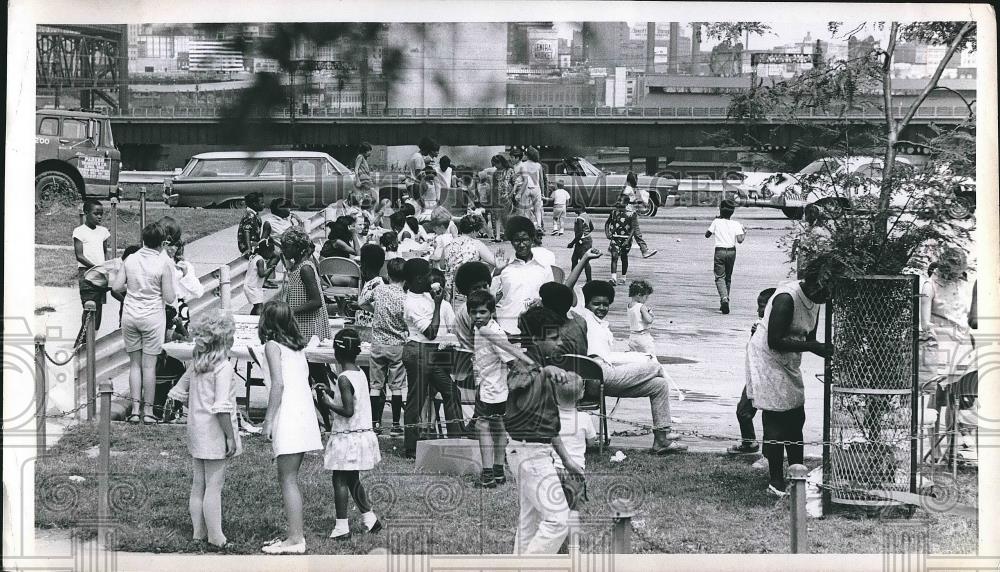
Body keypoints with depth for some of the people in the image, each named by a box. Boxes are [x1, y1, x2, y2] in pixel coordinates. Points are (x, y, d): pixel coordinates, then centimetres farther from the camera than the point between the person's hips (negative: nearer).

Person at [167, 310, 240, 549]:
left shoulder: (196, 365, 5)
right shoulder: (223, 367, -18)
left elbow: (178, 393, 15)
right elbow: (222, 407, -23)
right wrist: (231, 437, -17)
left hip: (196, 430, 8)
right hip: (214, 435, -8)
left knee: (198, 485, 14)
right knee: (214, 486, -2)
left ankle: (198, 531, 23)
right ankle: (215, 537, 2)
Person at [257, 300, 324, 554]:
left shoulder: (272, 346, -5)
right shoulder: (298, 345, 16)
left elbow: (278, 384, -14)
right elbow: (304, 378, 13)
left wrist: (268, 420, -13)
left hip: (288, 416, -8)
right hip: (305, 412, 8)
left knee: (288, 479, -6)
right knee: (289, 478, 15)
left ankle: (295, 539, -9)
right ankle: (294, 534, 17)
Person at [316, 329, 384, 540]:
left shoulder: (344, 379, -19)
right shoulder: (361, 374, 6)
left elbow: (348, 411, -24)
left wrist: (330, 403, -11)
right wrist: (334, 397, 16)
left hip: (347, 438, -8)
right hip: (363, 434, 8)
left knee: (339, 480, 0)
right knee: (353, 480, 20)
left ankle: (342, 527, 2)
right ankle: (369, 519, 25)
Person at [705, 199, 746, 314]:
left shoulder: (716, 222, 0)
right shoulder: (736, 224, 2)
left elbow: (707, 235, 8)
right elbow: (740, 240, -8)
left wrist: (711, 225, 22)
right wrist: (744, 233, 12)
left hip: (719, 251, -3)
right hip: (731, 251, 3)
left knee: (720, 277, -5)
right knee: (728, 278, 17)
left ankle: (724, 298, -29)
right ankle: (725, 302, 21)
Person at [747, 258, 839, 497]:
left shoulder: (814, 300, 2)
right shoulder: (787, 298, -26)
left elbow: (808, 338, 9)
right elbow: (775, 342, -28)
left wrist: (824, 349, -11)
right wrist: (813, 347, -30)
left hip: (789, 364, 9)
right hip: (767, 359, -9)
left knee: (796, 419, 10)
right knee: (776, 423, -6)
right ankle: (776, 482, 1)